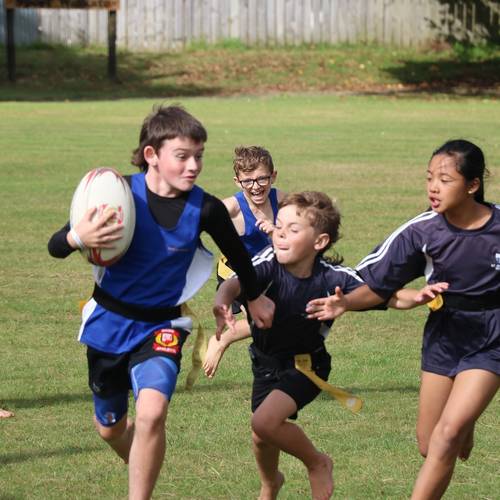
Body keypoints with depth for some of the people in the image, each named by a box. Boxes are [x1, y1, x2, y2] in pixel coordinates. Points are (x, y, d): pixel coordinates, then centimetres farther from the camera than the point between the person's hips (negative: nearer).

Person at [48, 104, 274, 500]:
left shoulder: (206, 209, -14)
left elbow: (236, 252, 8)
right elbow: (55, 247, -14)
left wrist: (255, 297, 24)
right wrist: (78, 237, -38)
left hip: (160, 327, -1)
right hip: (108, 322, 1)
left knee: (151, 413, -28)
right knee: (110, 427, 18)